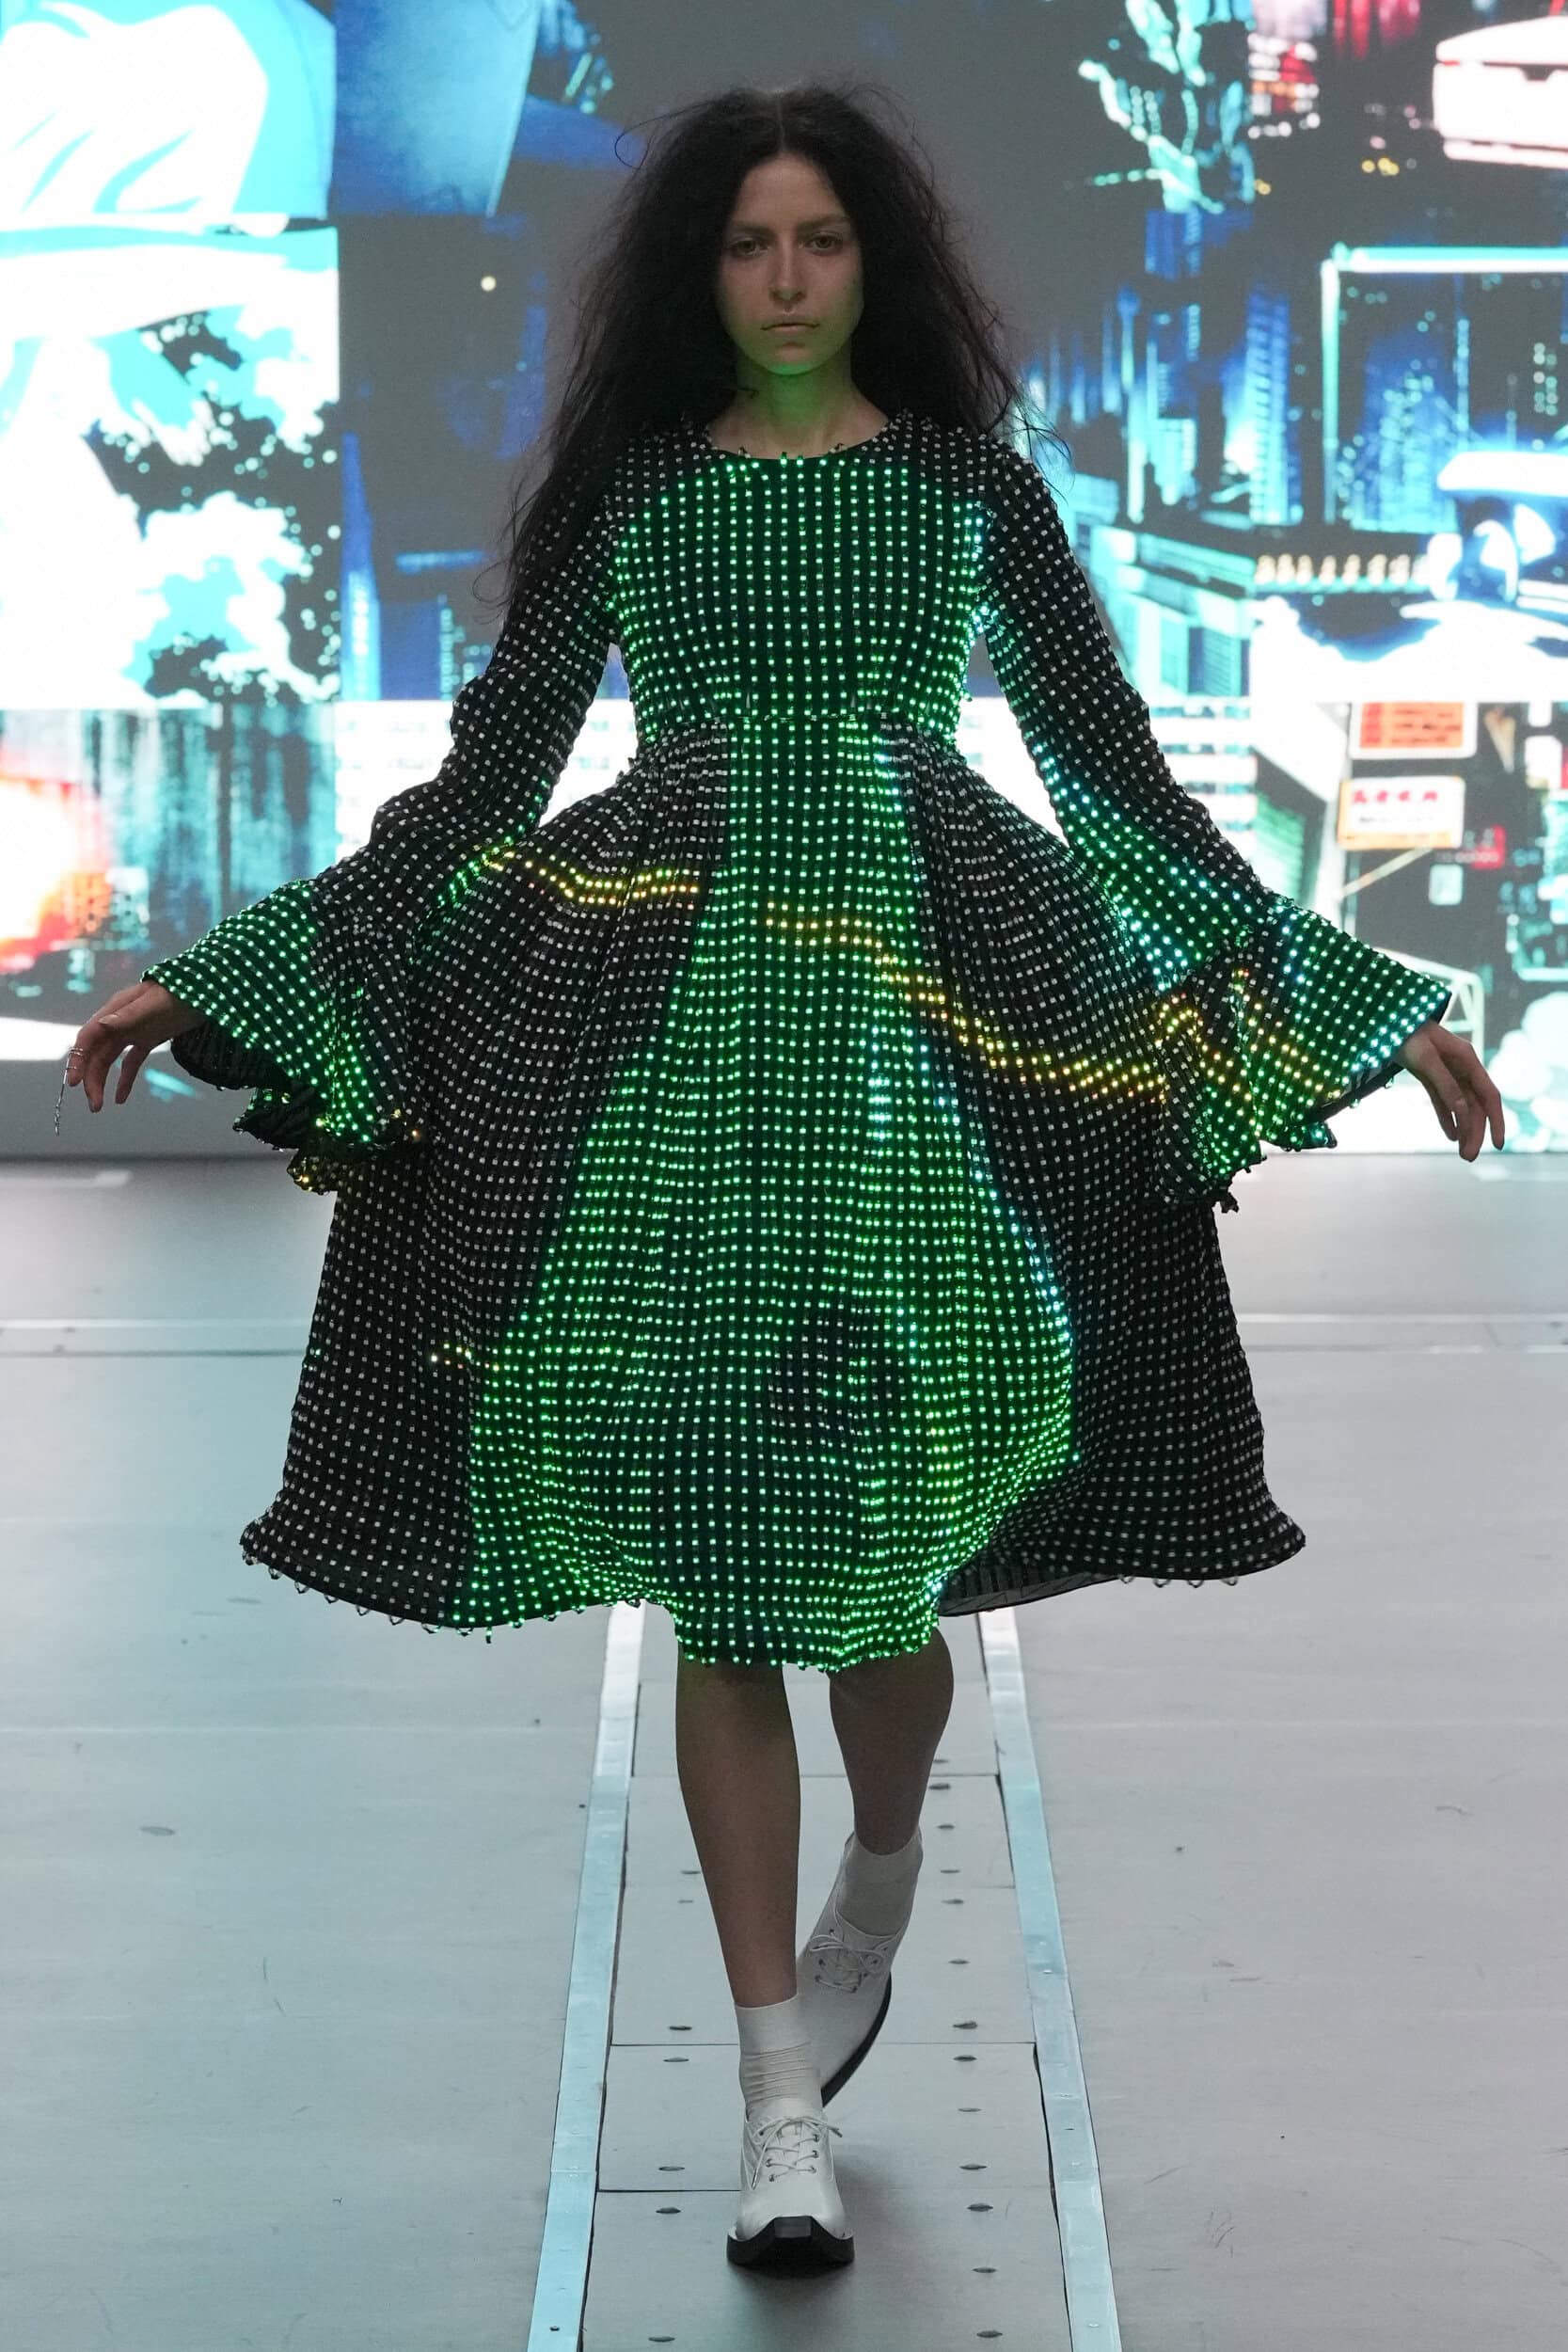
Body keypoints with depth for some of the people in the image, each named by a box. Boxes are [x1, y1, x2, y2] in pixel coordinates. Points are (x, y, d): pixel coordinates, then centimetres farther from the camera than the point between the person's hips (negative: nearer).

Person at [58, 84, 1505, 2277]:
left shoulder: (970, 478, 12)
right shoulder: (626, 487, 12)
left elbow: (1117, 774, 13)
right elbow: (486, 773, 11)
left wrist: (1377, 1003, 11)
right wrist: (219, 975, 6)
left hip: (930, 993, 0)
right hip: (675, 1000, 0)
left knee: (890, 1528, -5)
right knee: (720, 1564, -3)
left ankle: (876, 1895, 28)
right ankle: (781, 2104, 4)